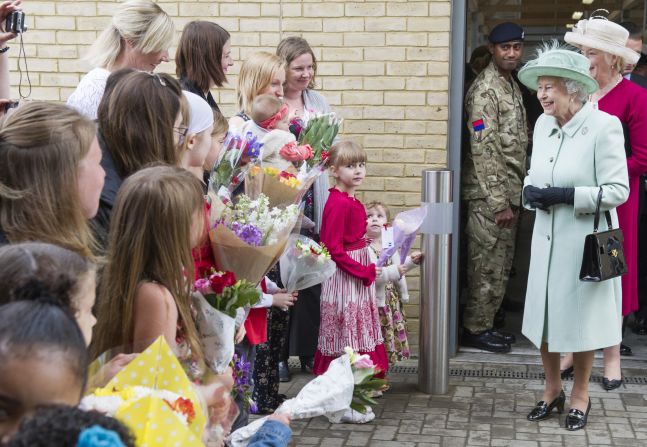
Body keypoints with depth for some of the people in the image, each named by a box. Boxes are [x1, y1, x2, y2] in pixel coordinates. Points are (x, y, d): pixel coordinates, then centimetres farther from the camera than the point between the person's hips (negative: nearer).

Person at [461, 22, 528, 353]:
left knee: (501, 265, 14)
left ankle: (486, 323, 23)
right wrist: (499, 202, -20)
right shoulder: (485, 89, -14)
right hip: (489, 197, -9)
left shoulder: (512, 86, 15)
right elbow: (484, 151, -19)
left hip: (508, 194, 9)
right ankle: (475, 329, 9)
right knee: (487, 266, -2)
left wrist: (514, 197, 16)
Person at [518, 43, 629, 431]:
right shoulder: (543, 124, 3)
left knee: (580, 318, 8)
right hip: (547, 238, 6)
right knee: (544, 315, 13)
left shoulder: (604, 126, -16)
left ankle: (581, 395, 28)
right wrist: (530, 191, -7)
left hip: (585, 240, -6)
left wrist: (566, 195, -23)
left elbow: (618, 191, -17)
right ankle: (553, 390, 32)